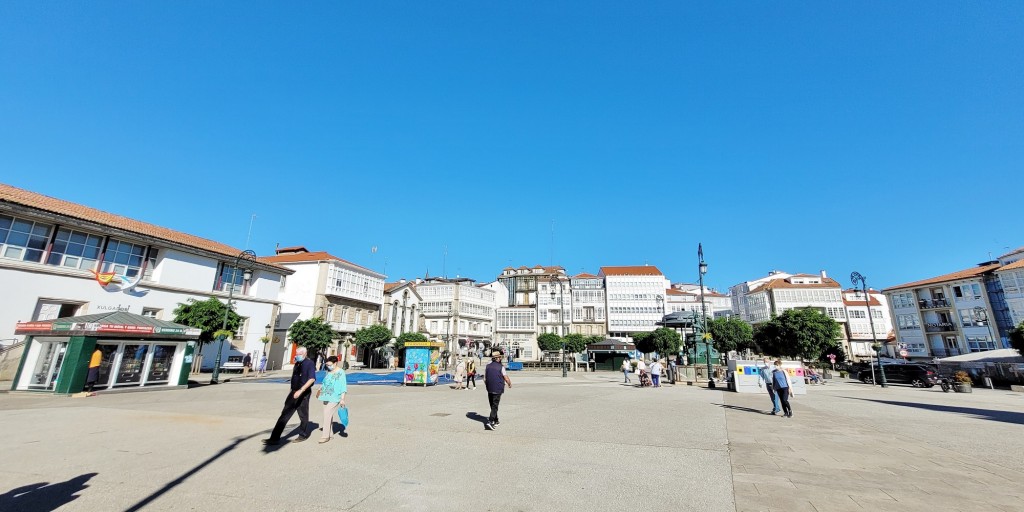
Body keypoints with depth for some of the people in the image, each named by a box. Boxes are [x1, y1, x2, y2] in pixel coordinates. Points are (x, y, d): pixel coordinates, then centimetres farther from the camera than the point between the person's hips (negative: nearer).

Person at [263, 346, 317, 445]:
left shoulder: (309, 364, -14)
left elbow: (312, 379, -23)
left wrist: (300, 391, -28)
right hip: (294, 392, 7)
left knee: (303, 415, 7)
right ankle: (275, 438, 9)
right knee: (285, 414, 6)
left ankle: (303, 435, 24)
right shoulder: (297, 364, 10)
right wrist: (292, 390, 20)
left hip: (303, 394, -7)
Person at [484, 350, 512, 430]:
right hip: (498, 389, -5)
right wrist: (509, 384, 13)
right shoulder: (501, 367, -11)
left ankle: (496, 421, 31)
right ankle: (490, 422, -13)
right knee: (495, 406, -2)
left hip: (489, 389, 5)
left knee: (492, 405, 17)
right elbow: (506, 378, -7)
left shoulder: (488, 366, 3)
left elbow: (485, 379, 8)